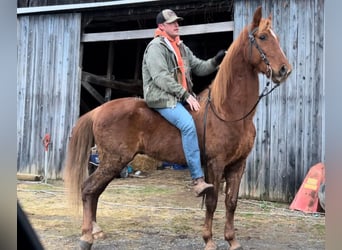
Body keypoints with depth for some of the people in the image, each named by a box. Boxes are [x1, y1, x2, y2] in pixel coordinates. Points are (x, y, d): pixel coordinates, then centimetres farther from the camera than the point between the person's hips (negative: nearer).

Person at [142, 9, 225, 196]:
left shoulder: (181, 47, 19)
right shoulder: (156, 47, -6)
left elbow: (199, 67, 19)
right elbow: (161, 77, -17)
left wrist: (216, 61, -1)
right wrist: (185, 95, -21)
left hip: (182, 97, 9)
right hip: (162, 98, -9)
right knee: (188, 125, -30)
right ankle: (198, 180, -33)